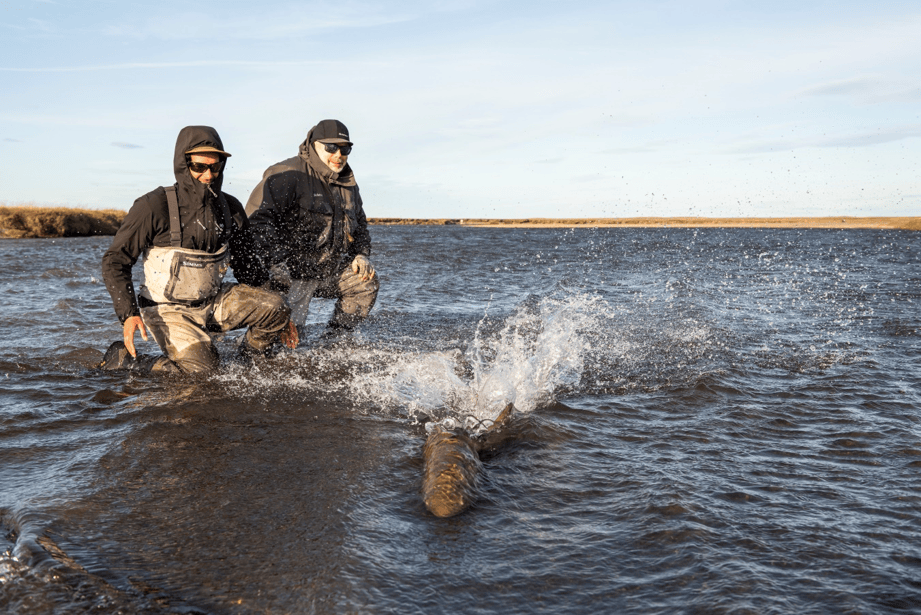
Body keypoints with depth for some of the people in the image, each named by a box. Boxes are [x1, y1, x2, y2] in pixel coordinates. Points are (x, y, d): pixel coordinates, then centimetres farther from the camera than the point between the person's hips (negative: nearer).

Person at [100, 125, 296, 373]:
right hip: (169, 308, -4)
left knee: (275, 306, -15)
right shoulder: (155, 206, -17)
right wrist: (128, 314, -24)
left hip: (213, 301, 5)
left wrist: (278, 316, 11)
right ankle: (124, 360, 1)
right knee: (202, 366, -22)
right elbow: (115, 261, -11)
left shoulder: (229, 207, -1)